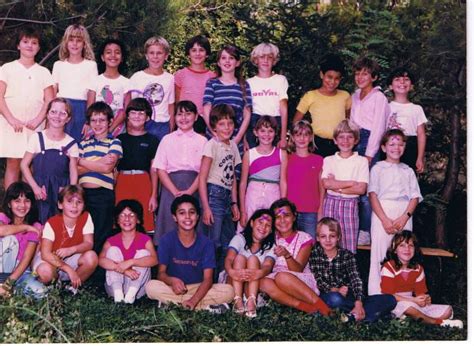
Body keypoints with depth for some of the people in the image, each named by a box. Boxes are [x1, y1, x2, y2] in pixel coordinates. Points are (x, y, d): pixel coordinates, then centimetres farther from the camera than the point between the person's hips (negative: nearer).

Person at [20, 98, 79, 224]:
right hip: (40, 190, 0)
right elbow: (24, 165, 2)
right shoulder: (37, 138, 1)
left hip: (61, 191, 0)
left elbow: (73, 172, 2)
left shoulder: (71, 143, 2)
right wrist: (35, 187, -7)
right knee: (39, 223, -3)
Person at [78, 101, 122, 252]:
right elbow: (76, 170, 3)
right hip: (83, 192, 4)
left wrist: (83, 162, -1)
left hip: (103, 194, -4)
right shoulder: (84, 143, 15)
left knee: (100, 237, 1)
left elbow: (107, 168, -10)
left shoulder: (114, 142, 4)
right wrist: (99, 163, -9)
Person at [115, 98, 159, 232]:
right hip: (122, 183, 2)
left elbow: (154, 170, 5)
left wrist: (154, 195, -1)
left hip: (143, 183, -1)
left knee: (144, 222, -7)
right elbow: (114, 167, 13)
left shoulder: (152, 140, 7)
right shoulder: (120, 139, 13)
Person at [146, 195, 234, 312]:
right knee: (151, 287, -31)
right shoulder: (167, 240, -6)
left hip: (198, 289, 0)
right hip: (173, 289, 0)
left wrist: (193, 301, -29)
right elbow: (161, 273, -6)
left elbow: (207, 279, -12)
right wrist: (172, 280, -31)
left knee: (228, 291, -24)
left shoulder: (206, 243, -7)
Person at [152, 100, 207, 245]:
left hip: (193, 188, 0)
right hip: (171, 186, 1)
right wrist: (175, 191, -10)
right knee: (169, 228, -3)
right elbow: (160, 169, 2)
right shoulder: (167, 139, 11)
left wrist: (189, 191, -13)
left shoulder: (202, 140, 9)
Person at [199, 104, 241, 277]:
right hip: (214, 194, -7)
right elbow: (202, 178, -10)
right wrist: (206, 207, -15)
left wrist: (234, 203, 11)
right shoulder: (211, 145, -7)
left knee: (228, 244, 12)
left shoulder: (233, 145, 12)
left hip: (227, 196, 7)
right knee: (214, 243, -6)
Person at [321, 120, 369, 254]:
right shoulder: (329, 160, 7)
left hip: (350, 204, -1)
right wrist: (351, 183, -8)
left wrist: (336, 186, -8)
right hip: (331, 203, 1)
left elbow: (361, 189, -7)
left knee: (350, 243, -1)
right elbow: (326, 184, -8)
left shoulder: (361, 161, 3)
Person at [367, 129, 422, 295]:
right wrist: (385, 219, -13)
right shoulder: (378, 168, 9)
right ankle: (376, 294, -1)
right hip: (382, 213, -2)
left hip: (404, 215, 2)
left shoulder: (408, 171, 17)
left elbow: (415, 197, 8)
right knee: (379, 253, -5)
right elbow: (372, 195, -2)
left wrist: (405, 217, -9)